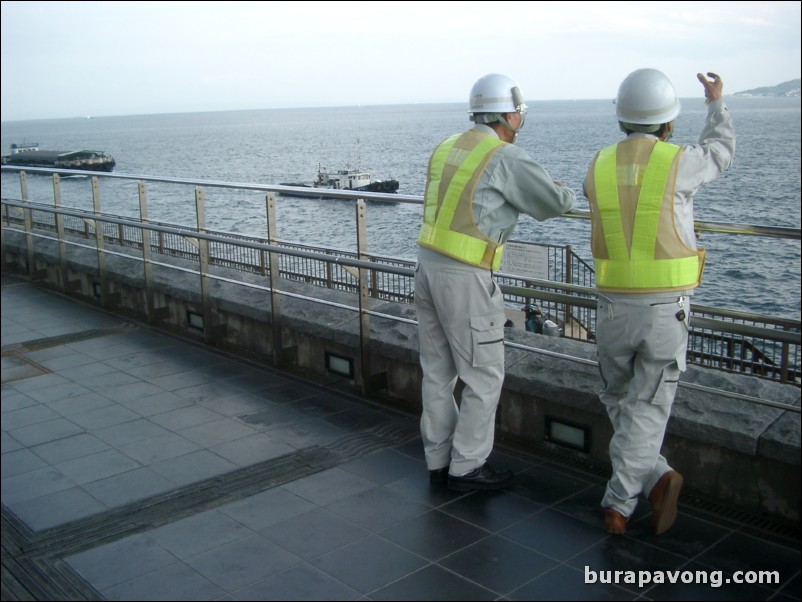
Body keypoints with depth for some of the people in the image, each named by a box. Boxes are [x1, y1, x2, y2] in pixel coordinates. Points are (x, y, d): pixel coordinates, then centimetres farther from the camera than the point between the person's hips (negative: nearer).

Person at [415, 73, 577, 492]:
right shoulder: (506, 157, -11)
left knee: (438, 371, 14)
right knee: (484, 376, 5)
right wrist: (565, 191, 20)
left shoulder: (446, 148, 13)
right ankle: (467, 468, 13)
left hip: (427, 266, 8)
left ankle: (439, 461, 24)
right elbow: (555, 203, -3)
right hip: (464, 278, -8)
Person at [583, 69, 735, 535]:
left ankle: (654, 479, 7)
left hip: (614, 308, 3)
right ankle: (619, 505, 1)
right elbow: (721, 152, 16)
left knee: (619, 401, 19)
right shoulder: (679, 163, -7)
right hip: (666, 311, -2)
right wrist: (717, 103, 33)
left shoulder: (598, 168, 1)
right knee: (645, 412, 4)